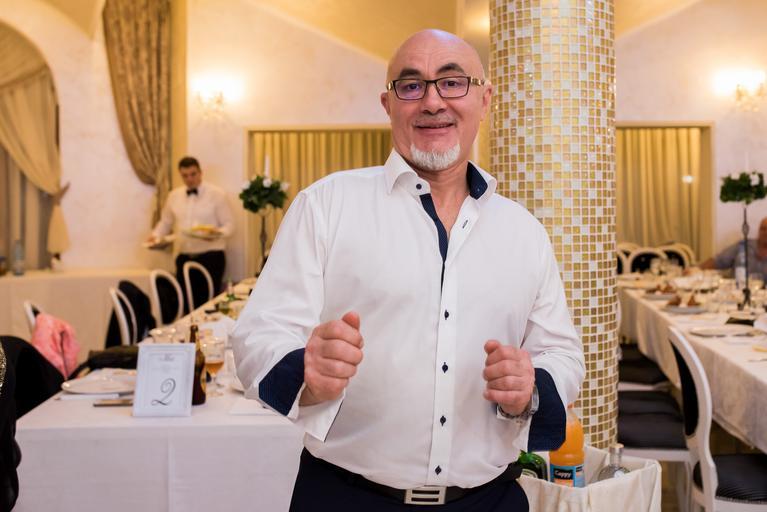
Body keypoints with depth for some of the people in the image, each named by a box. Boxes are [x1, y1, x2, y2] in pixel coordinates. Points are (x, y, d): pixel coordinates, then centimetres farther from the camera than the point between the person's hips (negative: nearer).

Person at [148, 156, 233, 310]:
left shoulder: (216, 194, -1)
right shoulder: (174, 196, 13)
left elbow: (229, 224, -3)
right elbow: (165, 222, 22)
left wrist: (217, 233, -23)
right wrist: (156, 235, 3)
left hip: (211, 256, -4)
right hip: (184, 257, 4)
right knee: (185, 302, 2)